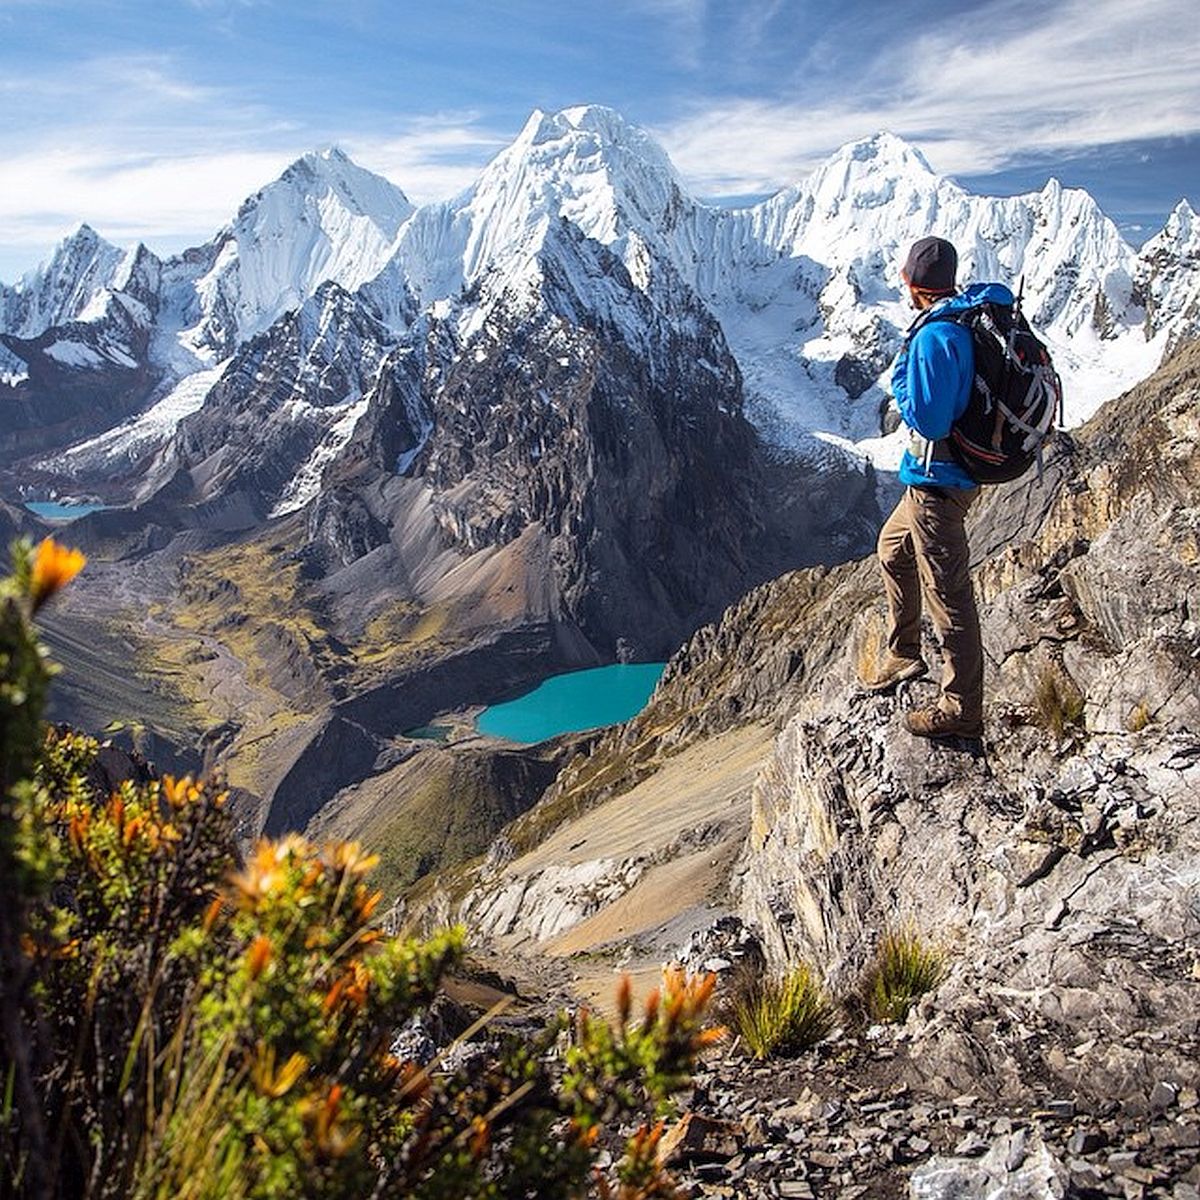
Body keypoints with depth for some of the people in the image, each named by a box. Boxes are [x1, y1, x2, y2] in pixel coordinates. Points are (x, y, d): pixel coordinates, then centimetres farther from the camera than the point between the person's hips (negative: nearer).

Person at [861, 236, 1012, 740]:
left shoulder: (935, 335, -23)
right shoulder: (972, 321, 7)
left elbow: (926, 417, -25)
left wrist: (899, 376, -10)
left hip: (937, 481, -11)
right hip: (937, 476, 11)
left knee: (948, 594, -3)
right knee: (894, 549, 28)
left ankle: (962, 710, 8)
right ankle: (903, 654, 42)